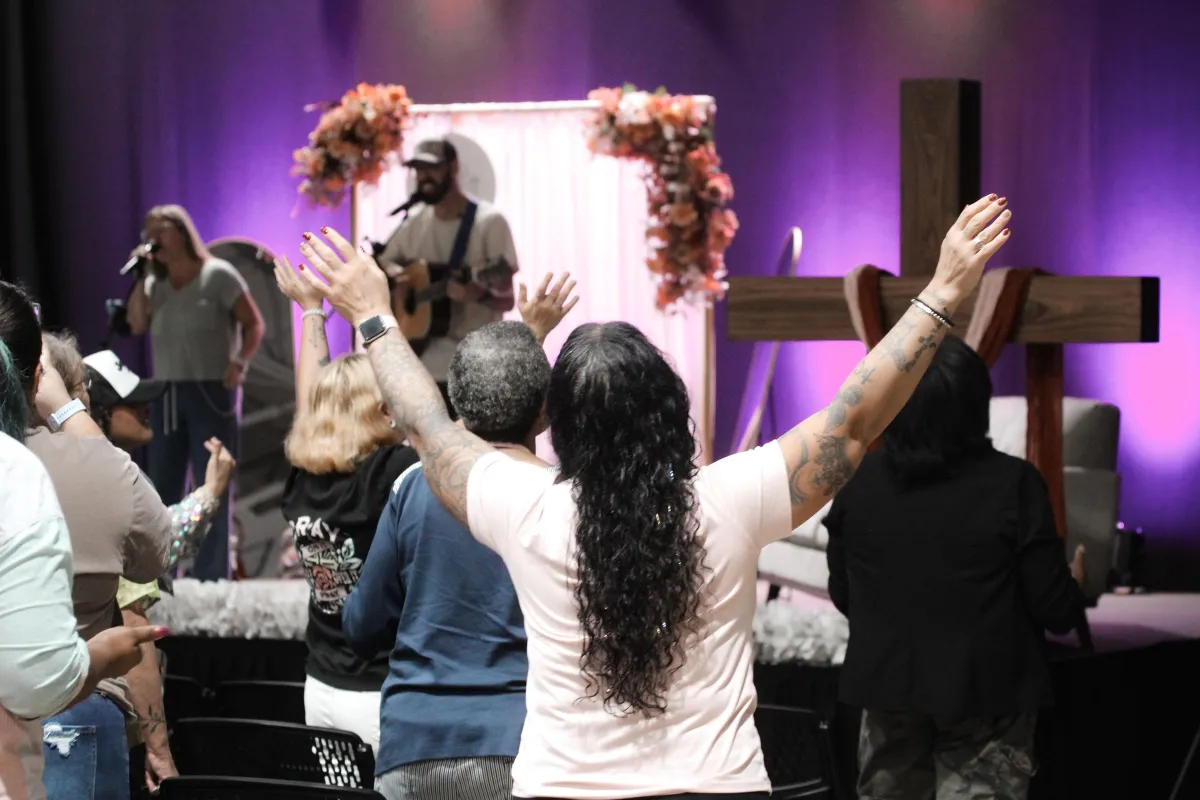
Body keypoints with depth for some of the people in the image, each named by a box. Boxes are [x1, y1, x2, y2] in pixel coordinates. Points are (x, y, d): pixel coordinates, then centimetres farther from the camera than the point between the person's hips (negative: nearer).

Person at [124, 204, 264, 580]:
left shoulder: (218, 275, -3)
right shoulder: (155, 284, 13)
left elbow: (254, 324, -5)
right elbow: (137, 324, -2)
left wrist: (239, 362, -20)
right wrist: (141, 276, -6)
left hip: (211, 392, -5)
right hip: (166, 394, 5)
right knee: (163, 488, 6)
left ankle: (210, 579, -1)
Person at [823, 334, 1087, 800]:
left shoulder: (857, 482, -5)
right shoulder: (1013, 484, -16)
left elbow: (842, 595, 5)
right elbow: (1055, 609, -12)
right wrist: (1075, 586, 11)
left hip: (887, 684, 4)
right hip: (985, 693, -4)